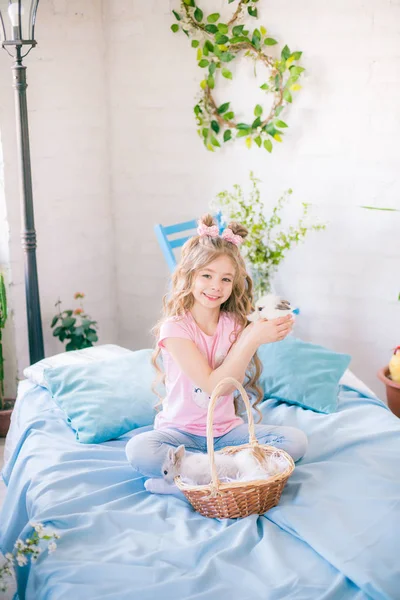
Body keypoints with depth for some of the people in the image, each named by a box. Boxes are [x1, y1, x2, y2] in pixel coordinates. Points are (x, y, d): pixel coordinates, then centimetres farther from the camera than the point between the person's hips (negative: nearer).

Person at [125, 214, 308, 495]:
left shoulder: (234, 325, 3)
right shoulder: (175, 327, -11)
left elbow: (229, 383, -13)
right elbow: (212, 385, -20)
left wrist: (254, 334, -26)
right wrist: (253, 339, -28)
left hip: (227, 430, 5)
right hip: (181, 432, -4)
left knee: (295, 440, -18)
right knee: (139, 450, -34)